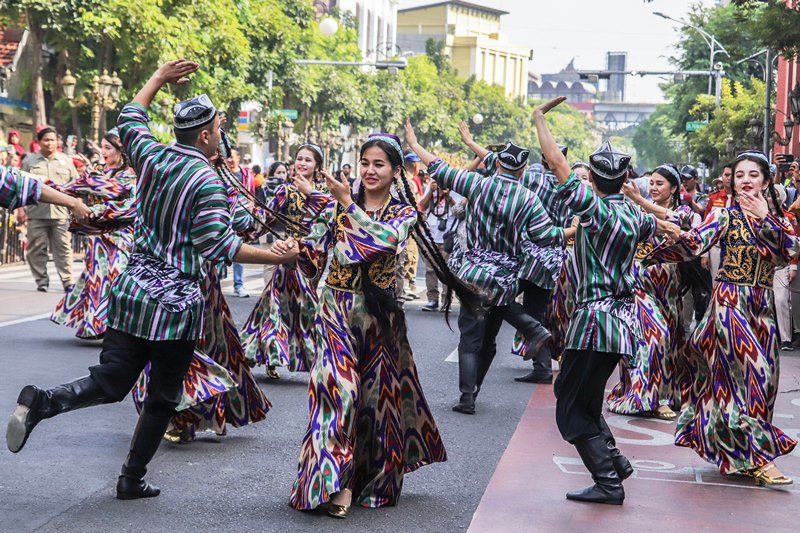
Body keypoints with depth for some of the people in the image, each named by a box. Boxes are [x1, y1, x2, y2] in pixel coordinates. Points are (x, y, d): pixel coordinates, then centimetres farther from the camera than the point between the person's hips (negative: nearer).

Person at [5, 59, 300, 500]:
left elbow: (129, 119, 24)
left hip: (131, 291, 5)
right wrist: (274, 256, -17)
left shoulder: (150, 157, 4)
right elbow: (217, 245, -19)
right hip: (176, 302, -5)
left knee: (109, 382, 8)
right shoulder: (207, 182, -13)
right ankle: (132, 479, 18)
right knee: (163, 398, 11)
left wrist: (159, 78, 34)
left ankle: (40, 402, -18)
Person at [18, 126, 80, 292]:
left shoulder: (66, 161, 12)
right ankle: (41, 281, 10)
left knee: (63, 248, -1)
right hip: (36, 213, 0)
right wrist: (20, 209, 0)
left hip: (60, 212, 0)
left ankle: (67, 280, 1)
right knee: (37, 248, 2)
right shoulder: (29, 161, 9)